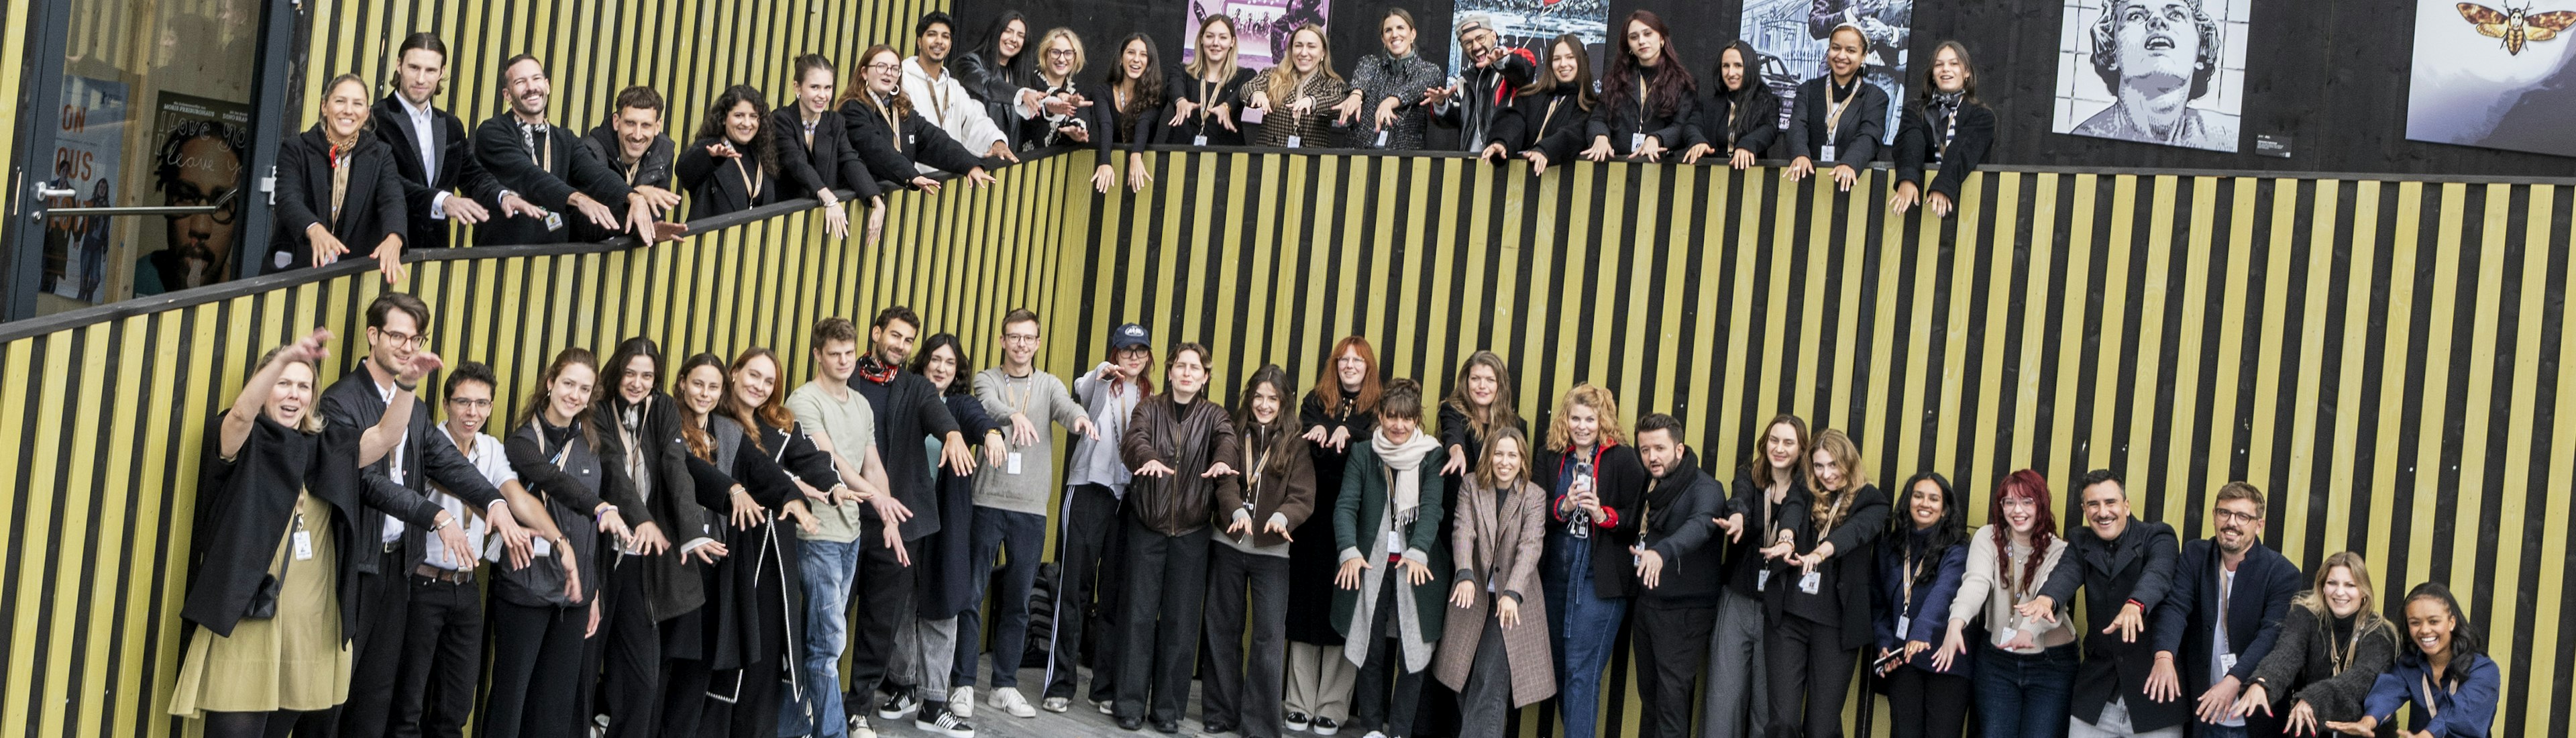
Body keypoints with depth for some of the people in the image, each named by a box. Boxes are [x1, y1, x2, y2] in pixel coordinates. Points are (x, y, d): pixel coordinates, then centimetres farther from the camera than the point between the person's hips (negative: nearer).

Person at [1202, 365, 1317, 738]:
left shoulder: (1295, 444, -2)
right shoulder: (1233, 434, 2)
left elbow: (1303, 498, -9)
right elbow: (1223, 484, -8)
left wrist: (1282, 517, -30)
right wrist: (1237, 512, -29)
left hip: (1272, 552, -2)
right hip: (1228, 544, 2)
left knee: (1269, 637, -3)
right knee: (1223, 630, 10)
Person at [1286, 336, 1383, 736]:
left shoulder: (1379, 407, 5)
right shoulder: (1316, 401, 10)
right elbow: (1307, 447, -6)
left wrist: (1343, 433, -24)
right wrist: (1334, 435, -25)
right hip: (1314, 520, 2)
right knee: (1306, 608, 4)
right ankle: (1301, 704, 11)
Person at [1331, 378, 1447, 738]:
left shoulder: (1432, 457, 1)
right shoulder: (1363, 454, 5)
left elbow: (1433, 508, -9)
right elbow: (1346, 505, -3)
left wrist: (1417, 553, -24)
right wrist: (1350, 551, -18)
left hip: (1416, 567, -1)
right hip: (1372, 564, 1)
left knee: (1413, 654, -1)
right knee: (1371, 650, 6)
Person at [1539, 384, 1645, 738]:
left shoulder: (1623, 459, -6)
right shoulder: (1554, 458, 8)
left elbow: (1637, 519, -6)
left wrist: (1603, 515, -22)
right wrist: (1564, 506, -13)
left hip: (1601, 577, -5)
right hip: (1557, 573, 6)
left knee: (1581, 670, -7)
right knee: (1561, 666, 13)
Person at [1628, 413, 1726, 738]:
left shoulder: (1706, 489, -18)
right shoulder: (1652, 488, 8)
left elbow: (1699, 526, -39)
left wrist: (1662, 552, -55)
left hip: (1684, 611, -8)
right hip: (1647, 602, 8)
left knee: (1672, 698, -7)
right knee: (1649, 689, 17)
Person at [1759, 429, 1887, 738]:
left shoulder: (1871, 502, 2)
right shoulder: (1807, 494, 10)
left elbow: (1855, 531, -19)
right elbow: (1791, 510, -12)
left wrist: (1818, 554, -39)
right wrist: (1787, 537, -36)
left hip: (1836, 623, -2)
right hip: (1790, 616, 2)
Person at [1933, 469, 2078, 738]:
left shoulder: (2059, 551, -8)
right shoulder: (1987, 538, -4)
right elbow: (1977, 581, -22)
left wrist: (2030, 630, -49)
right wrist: (1956, 623, -43)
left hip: (2052, 663, -1)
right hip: (1997, 659, 1)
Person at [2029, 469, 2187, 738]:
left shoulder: (2157, 536, -2)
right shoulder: (2081, 544, 9)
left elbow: (2158, 574, -22)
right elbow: (2066, 574, -11)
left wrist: (2135, 604, -45)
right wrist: (2046, 598, -36)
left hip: (2153, 686, -3)